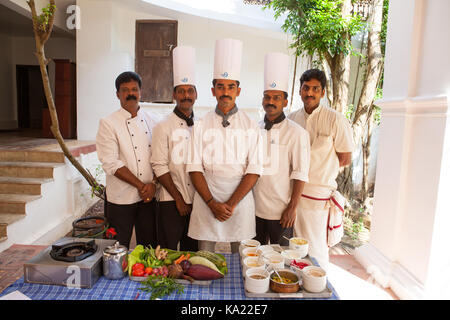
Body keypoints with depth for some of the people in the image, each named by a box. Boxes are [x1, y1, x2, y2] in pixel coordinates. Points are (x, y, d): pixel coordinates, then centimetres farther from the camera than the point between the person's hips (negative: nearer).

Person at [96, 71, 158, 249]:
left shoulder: (151, 122, 8)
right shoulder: (108, 124, -4)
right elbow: (111, 163, -12)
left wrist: (153, 184, -10)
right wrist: (140, 186, -15)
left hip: (149, 195, 4)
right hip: (121, 198, -3)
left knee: (149, 247, 14)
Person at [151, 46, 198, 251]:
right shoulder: (163, 128, -5)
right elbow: (160, 167, -8)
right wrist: (178, 198, -9)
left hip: (197, 201, 4)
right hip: (171, 202, -4)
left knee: (192, 251, 16)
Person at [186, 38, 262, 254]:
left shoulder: (250, 126, 2)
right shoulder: (201, 125, 3)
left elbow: (254, 170, -2)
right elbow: (195, 168, -1)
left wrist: (231, 203, -10)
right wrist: (213, 203, -9)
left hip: (240, 200, 0)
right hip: (206, 200, 0)